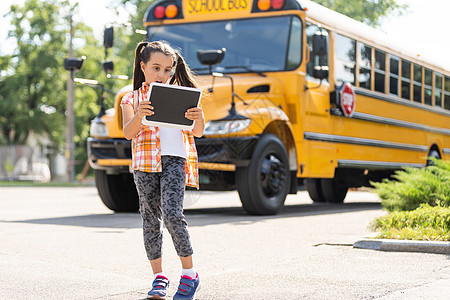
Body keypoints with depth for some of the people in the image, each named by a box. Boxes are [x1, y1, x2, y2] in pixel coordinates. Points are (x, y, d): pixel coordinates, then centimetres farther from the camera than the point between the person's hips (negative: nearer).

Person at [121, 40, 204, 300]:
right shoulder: (132, 99, 7)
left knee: (172, 214, -15)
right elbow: (128, 133, -8)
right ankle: (159, 278, 15)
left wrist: (199, 117, -19)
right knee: (151, 219, 5)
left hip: (175, 159, -2)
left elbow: (197, 132, 3)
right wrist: (139, 115, -28)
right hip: (145, 163, 2)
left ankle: (189, 274, -3)